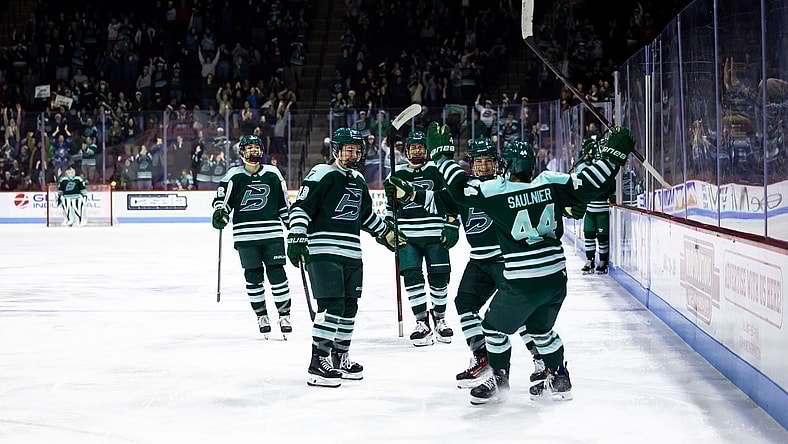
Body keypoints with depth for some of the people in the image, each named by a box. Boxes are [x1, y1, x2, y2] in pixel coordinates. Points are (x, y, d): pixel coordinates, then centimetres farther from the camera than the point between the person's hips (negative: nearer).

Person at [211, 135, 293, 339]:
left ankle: (284, 314, 6)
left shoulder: (273, 174, 8)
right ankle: (261, 315, 16)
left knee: (277, 273, -3)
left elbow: (283, 203, 15)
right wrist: (219, 213, -14)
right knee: (253, 275, 3)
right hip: (246, 235, 0)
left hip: (272, 232, 1)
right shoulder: (234, 175, 3)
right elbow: (222, 198, 6)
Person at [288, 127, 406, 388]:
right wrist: (297, 238, -22)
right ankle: (317, 363, -11)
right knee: (332, 306, -15)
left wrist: (386, 233, 33)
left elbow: (366, 215, 32)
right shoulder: (322, 175, -8)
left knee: (349, 306, 12)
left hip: (351, 254, 8)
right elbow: (301, 207, -14)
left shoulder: (358, 181, 18)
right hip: (323, 252, -8)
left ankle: (340, 356, 27)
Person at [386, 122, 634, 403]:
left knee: (495, 327, 16)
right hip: (556, 277, 6)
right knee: (541, 329, 27)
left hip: (522, 282, -6)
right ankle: (558, 380, 30)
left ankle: (499, 380, 24)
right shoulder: (551, 184, -1)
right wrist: (613, 155, 12)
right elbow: (590, 186, 0)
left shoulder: (496, 190, -11)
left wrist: (442, 155, 1)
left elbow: (460, 190, -11)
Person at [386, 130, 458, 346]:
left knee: (439, 277, 1)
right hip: (408, 236, 1)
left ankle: (439, 318, 20)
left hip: (435, 234, -1)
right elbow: (391, 203, 17)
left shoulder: (436, 171, 4)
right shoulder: (398, 174, 10)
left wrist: (452, 225, -4)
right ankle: (421, 322, -2)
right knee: (411, 276, -9)